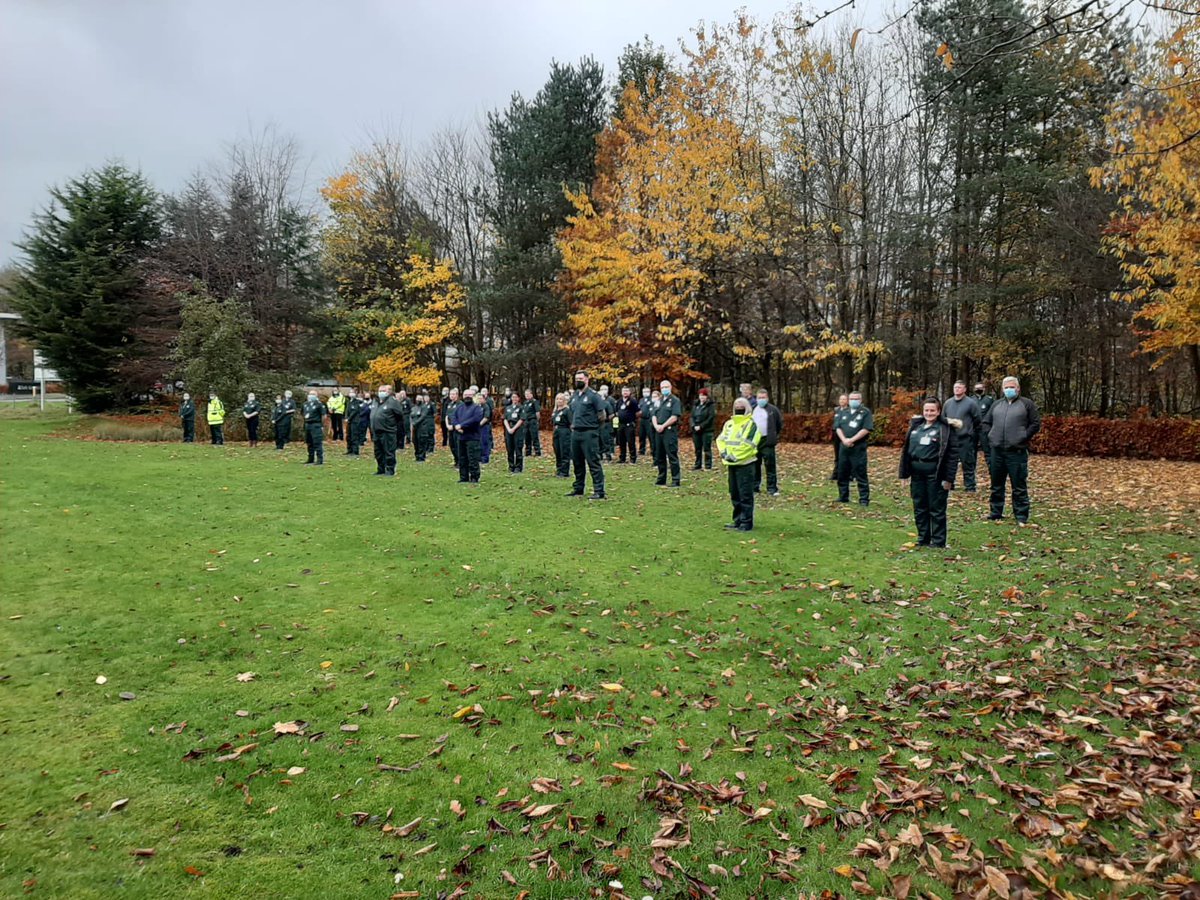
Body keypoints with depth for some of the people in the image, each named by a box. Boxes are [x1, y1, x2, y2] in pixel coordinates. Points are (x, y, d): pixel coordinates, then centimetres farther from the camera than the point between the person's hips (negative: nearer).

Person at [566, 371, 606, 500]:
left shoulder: (593, 395, -8)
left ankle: (599, 491, -6)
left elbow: (602, 414, -10)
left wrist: (593, 424, 0)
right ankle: (578, 489, 25)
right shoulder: (574, 395, 14)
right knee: (577, 462, 14)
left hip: (589, 433, -8)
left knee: (593, 462, -8)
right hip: (575, 433, 8)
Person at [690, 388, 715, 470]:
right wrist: (694, 426, -7)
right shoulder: (696, 405, 14)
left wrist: (701, 426, -15)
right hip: (696, 430, 5)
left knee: (707, 449, -4)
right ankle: (698, 465, 17)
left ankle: (708, 466, 1)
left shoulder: (710, 405, -3)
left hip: (706, 430, -5)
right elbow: (692, 417, 11)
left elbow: (710, 418, -11)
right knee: (697, 449, 9)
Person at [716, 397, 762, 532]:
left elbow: (748, 445, -17)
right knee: (734, 494, 14)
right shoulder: (729, 424, 15)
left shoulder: (751, 424, -7)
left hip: (745, 464, -7)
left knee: (745, 495, -5)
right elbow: (721, 439, 8)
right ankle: (738, 520, 23)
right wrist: (723, 452, -9)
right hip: (731, 464, 8)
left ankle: (747, 523, -1)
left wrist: (736, 456, -20)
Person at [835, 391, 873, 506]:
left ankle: (864, 499, -1)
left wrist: (852, 440, -16)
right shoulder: (843, 412, 15)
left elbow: (866, 429, -12)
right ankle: (843, 497, 20)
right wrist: (844, 440, -11)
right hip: (844, 447, 6)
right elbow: (838, 428, 7)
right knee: (842, 473, 10)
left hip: (858, 448, -5)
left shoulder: (865, 412, -1)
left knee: (861, 475, -5)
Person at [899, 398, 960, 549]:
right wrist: (904, 472, 8)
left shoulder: (945, 429, -6)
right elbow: (906, 449, 13)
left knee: (936, 509, 2)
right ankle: (923, 538, 23)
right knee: (919, 508, 11)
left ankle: (938, 541, 11)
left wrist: (949, 478, -14)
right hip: (917, 473, 6)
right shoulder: (916, 426, 10)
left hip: (935, 474, -5)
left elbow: (953, 454, -9)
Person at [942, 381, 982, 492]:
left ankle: (970, 487, 6)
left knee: (967, 464, 0)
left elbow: (978, 420, -1)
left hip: (966, 439, -4)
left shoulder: (971, 403, -4)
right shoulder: (947, 403, 10)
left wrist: (973, 433, 3)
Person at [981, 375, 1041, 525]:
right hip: (996, 451, 5)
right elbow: (986, 422, 20)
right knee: (996, 485, 12)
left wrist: (1023, 436, -8)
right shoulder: (996, 404, 15)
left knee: (1019, 487, -1)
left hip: (1017, 452, -4)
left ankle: (1021, 517, 6)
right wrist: (991, 435, 6)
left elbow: (1036, 424, -1)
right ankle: (995, 513, 22)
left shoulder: (1027, 404, 2)